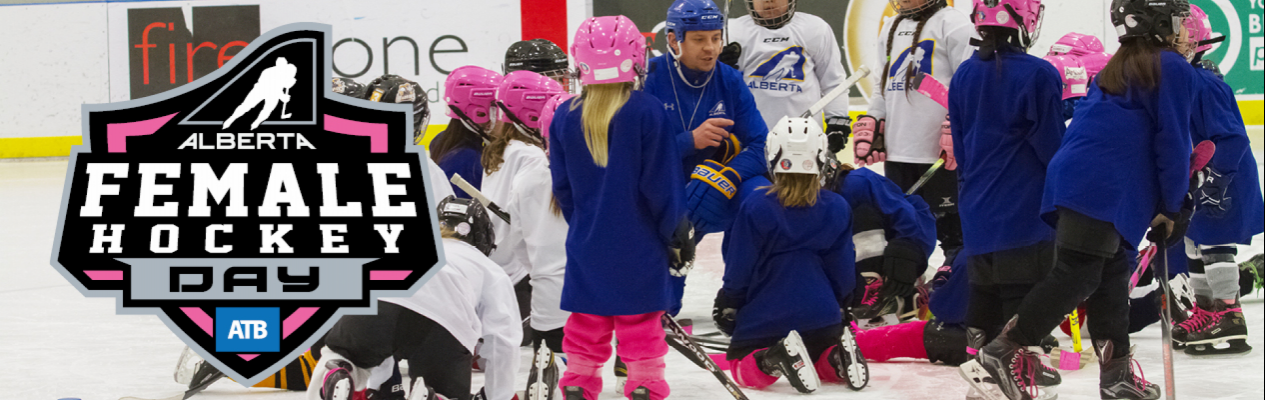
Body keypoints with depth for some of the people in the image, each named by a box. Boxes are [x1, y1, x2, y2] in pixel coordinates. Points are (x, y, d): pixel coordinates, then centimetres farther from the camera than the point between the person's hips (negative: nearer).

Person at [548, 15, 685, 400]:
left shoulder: (565, 117, -2)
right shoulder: (647, 112, -14)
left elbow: (562, 187, 5)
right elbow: (661, 184, -11)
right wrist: (672, 234, 1)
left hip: (586, 242, 3)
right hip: (639, 240, -3)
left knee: (588, 318, 13)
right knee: (640, 316, 5)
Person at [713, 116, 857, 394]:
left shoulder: (755, 208, -12)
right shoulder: (838, 209, 0)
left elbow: (739, 270, -6)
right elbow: (843, 272, 7)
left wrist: (727, 308, 10)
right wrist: (839, 307, 24)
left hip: (764, 317, -3)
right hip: (821, 316, 4)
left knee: (743, 370, 13)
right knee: (824, 365, 27)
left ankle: (770, 360, -22)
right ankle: (836, 359, -10)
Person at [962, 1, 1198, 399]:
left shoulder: (1115, 71, 23)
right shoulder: (1172, 70, -4)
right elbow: (1172, 142, -7)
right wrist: (1172, 208, 0)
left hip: (1073, 182, 9)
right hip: (1103, 191, -9)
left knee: (1111, 275, 14)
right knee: (1075, 277, -10)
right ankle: (999, 355, -15)